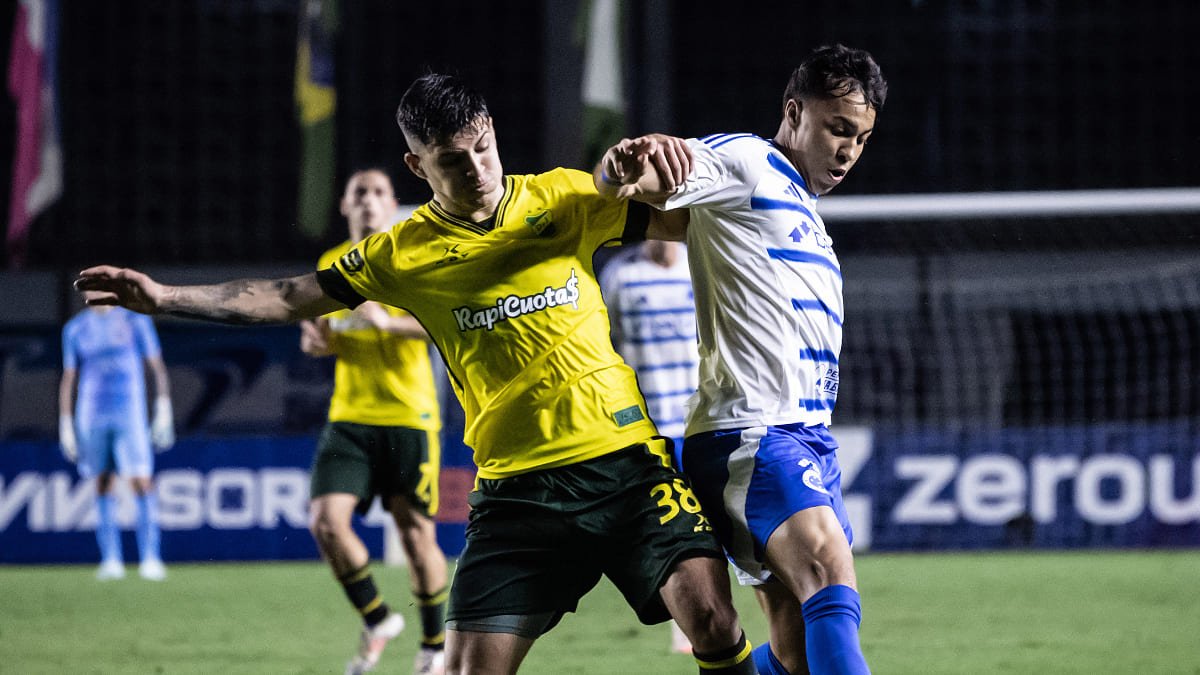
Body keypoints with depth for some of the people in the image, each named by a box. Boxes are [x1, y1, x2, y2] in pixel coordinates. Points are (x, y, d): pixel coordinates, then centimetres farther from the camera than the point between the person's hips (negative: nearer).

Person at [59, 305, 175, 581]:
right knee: (103, 485, 3)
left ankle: (150, 559, -12)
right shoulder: (75, 329, 10)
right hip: (91, 418, 2)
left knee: (142, 481, -12)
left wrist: (163, 413, -3)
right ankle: (111, 560, 6)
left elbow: (157, 368, 4)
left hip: (130, 414, -2)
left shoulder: (136, 321, 3)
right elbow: (68, 380, 13)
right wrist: (65, 426, 9)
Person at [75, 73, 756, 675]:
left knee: (711, 614, -17)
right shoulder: (404, 254, 5)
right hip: (516, 488, 1)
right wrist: (164, 297, 5)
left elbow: (683, 219, 9)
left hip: (625, 459, -1)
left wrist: (663, 154, -13)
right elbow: (288, 298, 10)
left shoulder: (561, 198, 4)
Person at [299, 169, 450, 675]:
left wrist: (389, 322, -31)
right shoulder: (331, 266, 12)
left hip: (408, 415, -4)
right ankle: (377, 621, 8)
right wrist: (318, 341, -1)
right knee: (326, 520, -13)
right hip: (349, 418, 4)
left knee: (416, 534, 0)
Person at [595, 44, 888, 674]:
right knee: (829, 568, -31)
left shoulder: (806, 213, 27)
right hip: (751, 429, -9)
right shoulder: (741, 161, -1)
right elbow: (618, 180, -17)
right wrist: (624, 165, -40)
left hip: (807, 438, 9)